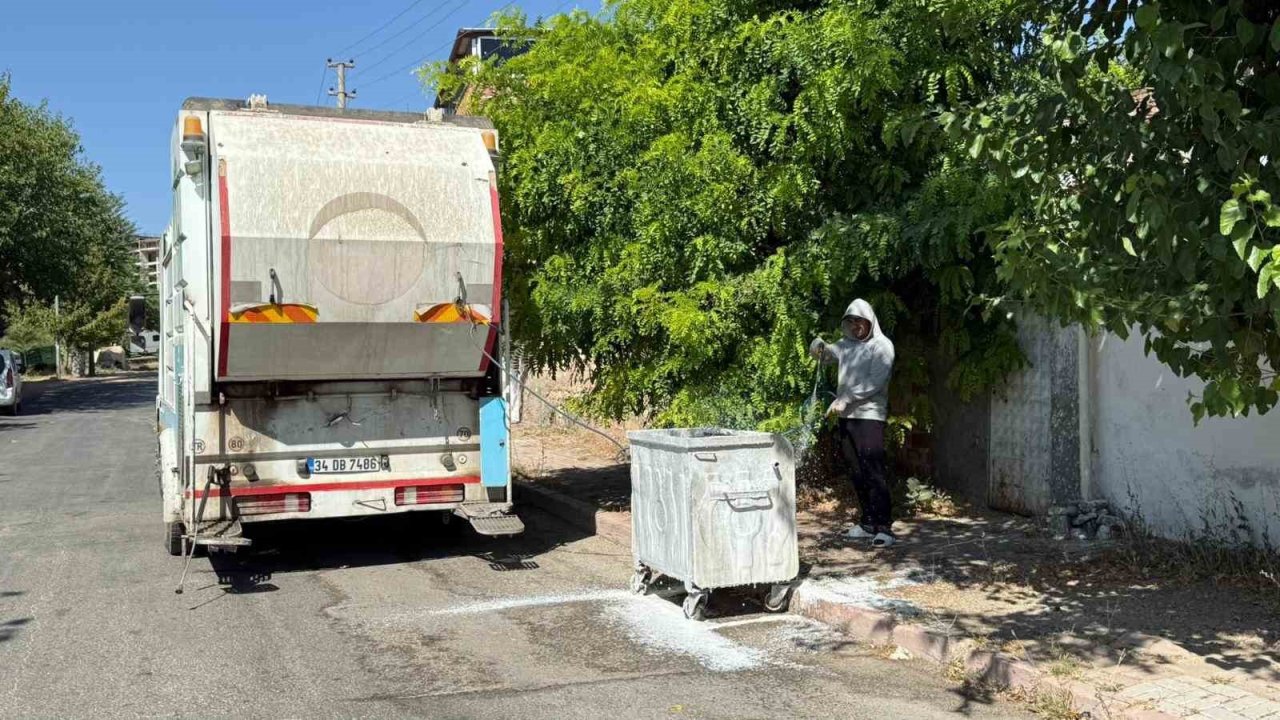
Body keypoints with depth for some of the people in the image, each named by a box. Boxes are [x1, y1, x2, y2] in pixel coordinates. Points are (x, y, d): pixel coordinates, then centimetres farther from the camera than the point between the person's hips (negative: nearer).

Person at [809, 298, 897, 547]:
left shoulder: (882, 346, -4)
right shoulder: (846, 345, 15)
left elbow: (875, 382, -14)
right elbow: (821, 354, 21)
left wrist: (844, 399, -17)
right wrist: (818, 347, -4)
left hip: (870, 416, -6)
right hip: (846, 416, 6)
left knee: (873, 472, -12)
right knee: (857, 473, 9)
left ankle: (884, 527, -13)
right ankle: (868, 524, 17)